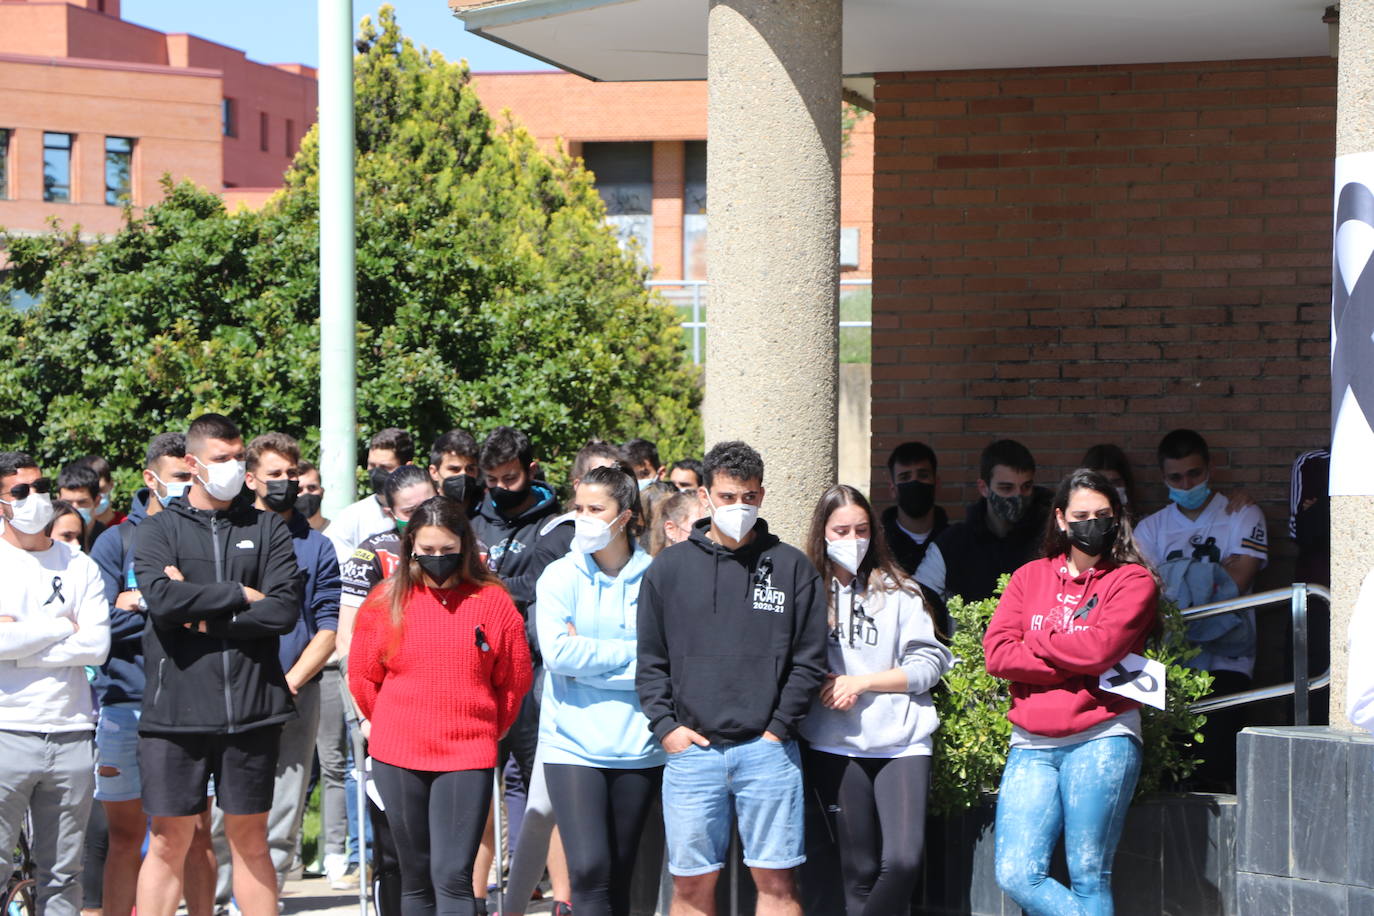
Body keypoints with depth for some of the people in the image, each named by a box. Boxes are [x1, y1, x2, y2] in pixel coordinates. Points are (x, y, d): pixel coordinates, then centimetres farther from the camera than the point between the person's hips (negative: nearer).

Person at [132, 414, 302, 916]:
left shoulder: (268, 529, 9)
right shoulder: (157, 530, 6)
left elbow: (285, 608, -4)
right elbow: (161, 597, -13)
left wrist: (205, 617, -9)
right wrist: (241, 595, -7)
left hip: (252, 709, 1)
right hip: (176, 708, -1)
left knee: (250, 838, 9)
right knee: (169, 841, 3)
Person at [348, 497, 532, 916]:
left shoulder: (493, 602, -1)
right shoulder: (386, 602, 2)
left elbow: (515, 680, 7)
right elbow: (362, 677, 12)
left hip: (467, 757, -2)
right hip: (398, 758, 2)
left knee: (453, 876, -10)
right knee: (416, 876, 10)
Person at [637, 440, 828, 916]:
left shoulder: (792, 567, 5)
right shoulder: (669, 568, 8)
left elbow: (809, 660, 4)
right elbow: (651, 662, 9)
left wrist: (779, 728, -3)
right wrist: (666, 726, -2)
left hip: (767, 750, -1)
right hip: (692, 750, 1)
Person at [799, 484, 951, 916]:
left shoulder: (898, 592, 5)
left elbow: (928, 665, 0)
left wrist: (861, 682, -8)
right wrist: (822, 685, -13)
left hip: (901, 741, 0)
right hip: (836, 746, 0)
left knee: (903, 860, -15)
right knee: (860, 868, 6)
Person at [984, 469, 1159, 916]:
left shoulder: (1134, 581, 5)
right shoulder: (1031, 577, 15)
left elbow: (1100, 648, -13)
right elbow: (996, 654, 1)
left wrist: (1035, 644, 2)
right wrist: (1076, 665, -7)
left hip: (1100, 740, -4)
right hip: (1031, 747, 4)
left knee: (1089, 878, -4)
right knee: (1016, 875, -7)